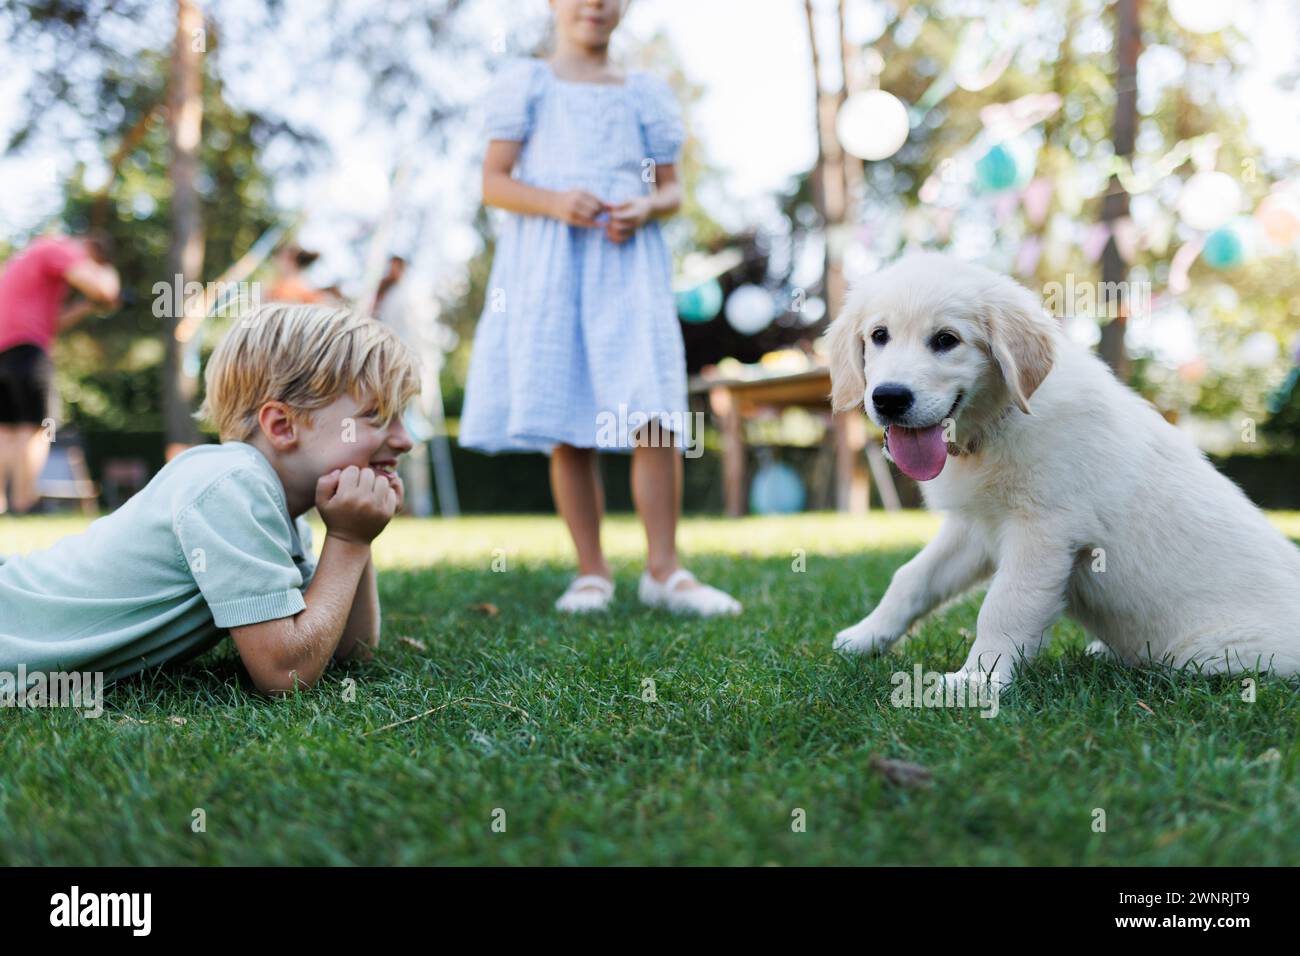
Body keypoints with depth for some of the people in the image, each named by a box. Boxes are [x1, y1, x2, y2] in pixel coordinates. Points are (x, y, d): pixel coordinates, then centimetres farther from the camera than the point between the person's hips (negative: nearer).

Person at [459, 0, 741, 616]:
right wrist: (556, 202, -15)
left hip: (627, 266, 1)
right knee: (567, 428, -1)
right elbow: (494, 182, 4)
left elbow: (671, 188, 16)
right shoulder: (526, 84, 10)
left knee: (655, 414, -11)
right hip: (547, 264, -1)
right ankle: (591, 573, 8)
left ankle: (663, 570, -3)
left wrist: (646, 208, -8)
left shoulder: (645, 94, 16)